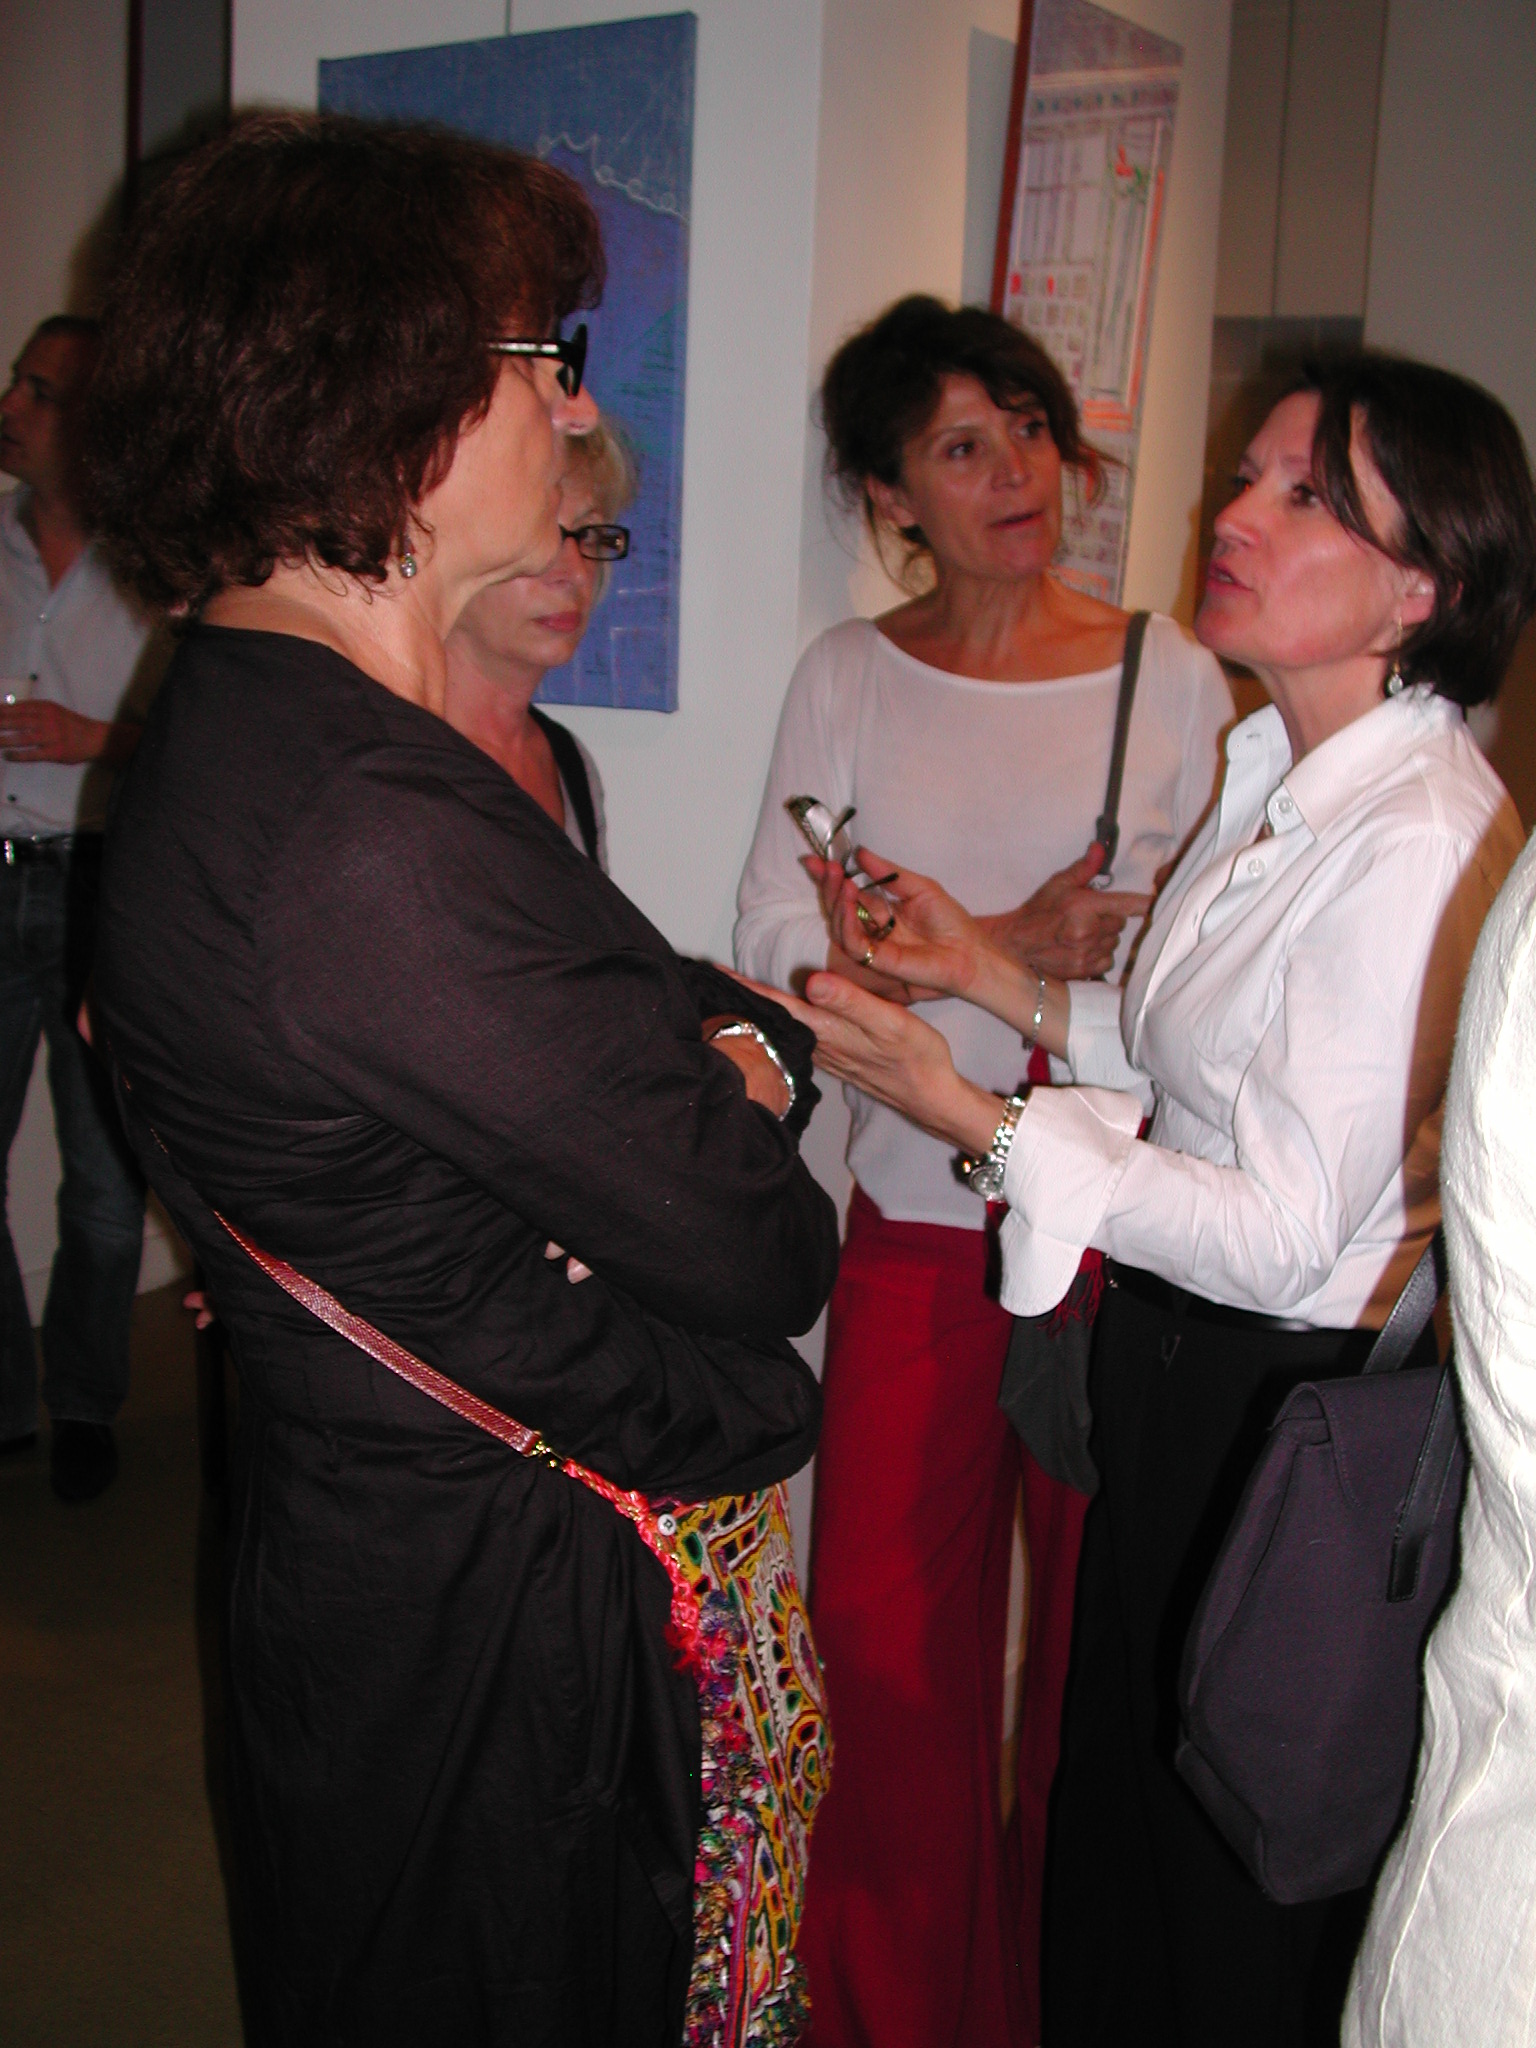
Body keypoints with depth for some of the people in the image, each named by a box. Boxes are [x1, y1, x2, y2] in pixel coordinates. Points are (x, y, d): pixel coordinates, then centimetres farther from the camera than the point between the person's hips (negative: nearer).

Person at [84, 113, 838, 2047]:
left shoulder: (244, 722, 4)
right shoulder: (377, 841, -31)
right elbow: (755, 1253, -24)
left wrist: (738, 1043, -14)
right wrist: (743, 1103, -3)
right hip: (492, 1617, -9)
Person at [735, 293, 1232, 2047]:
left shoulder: (1172, 675, 1)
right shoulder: (849, 676, 3)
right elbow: (776, 952, -4)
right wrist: (1010, 946, -16)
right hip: (915, 1227, 1)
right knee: (887, 1638, 7)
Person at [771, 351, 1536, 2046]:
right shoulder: (1277, 765, 5)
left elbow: (1283, 1236, -24)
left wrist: (972, 1115, -22)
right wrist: (999, 977, 5)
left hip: (1281, 1401, -9)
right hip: (1171, 1366, 9)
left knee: (1223, 1882, 13)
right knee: (1117, 1791, 25)